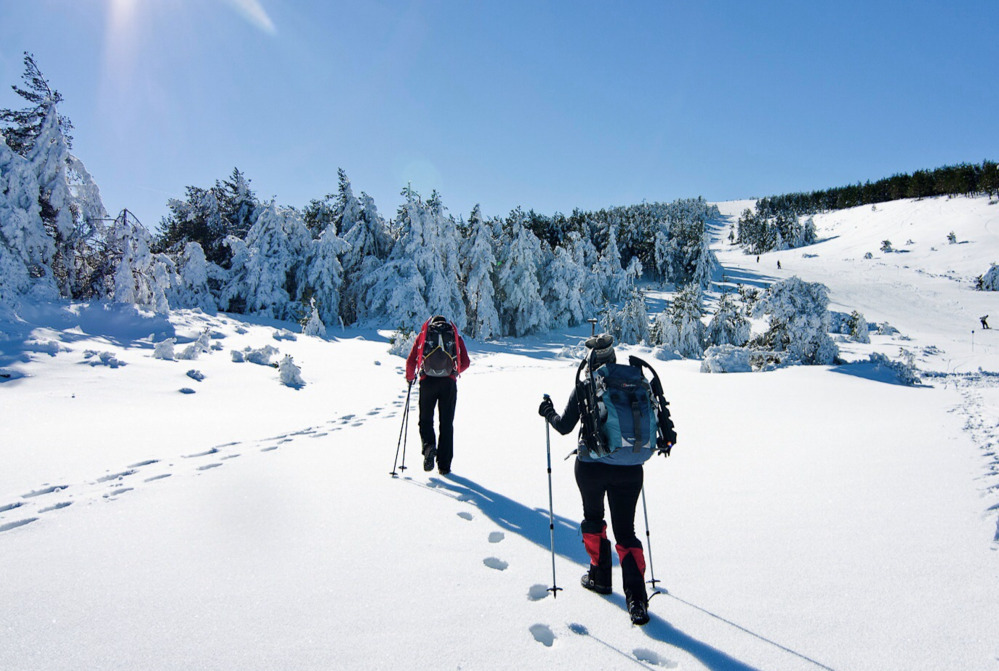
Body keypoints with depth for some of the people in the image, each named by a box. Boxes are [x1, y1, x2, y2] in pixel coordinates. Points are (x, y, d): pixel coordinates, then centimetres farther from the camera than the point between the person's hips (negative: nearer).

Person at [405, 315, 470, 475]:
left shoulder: (423, 334, 11)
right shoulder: (455, 335, 12)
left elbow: (411, 361, 5)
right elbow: (465, 363, 7)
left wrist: (409, 377, 23)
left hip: (428, 382, -1)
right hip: (449, 383, 1)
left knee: (425, 419, 12)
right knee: (446, 423, 8)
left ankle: (428, 446, -17)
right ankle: (444, 465, 9)